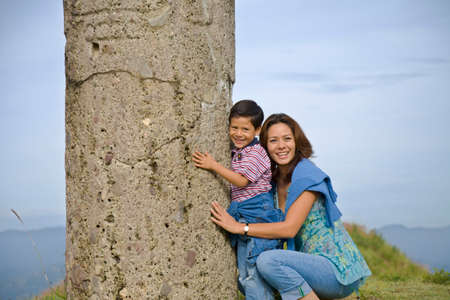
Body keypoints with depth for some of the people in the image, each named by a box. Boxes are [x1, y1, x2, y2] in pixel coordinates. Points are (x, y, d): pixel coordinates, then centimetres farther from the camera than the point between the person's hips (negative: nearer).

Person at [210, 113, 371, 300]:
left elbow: (289, 228, -20)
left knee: (268, 261, -27)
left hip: (340, 270, -9)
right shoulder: (275, 179, 11)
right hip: (314, 263, 9)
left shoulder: (308, 175, -14)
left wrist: (239, 227, -18)